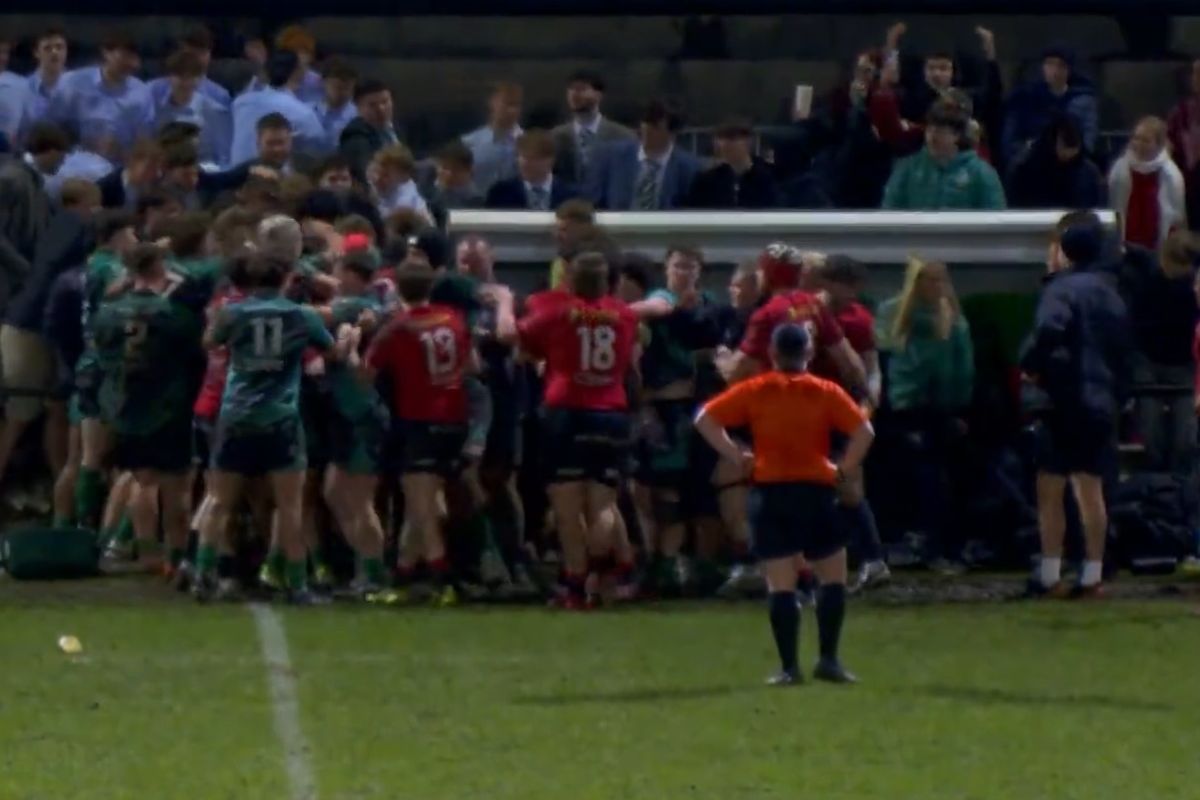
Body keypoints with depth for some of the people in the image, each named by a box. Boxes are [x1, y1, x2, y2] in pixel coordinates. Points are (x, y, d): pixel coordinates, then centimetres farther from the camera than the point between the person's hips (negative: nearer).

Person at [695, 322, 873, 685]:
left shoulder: (755, 391, 4)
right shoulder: (826, 393, 2)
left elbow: (705, 419, -1)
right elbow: (864, 431, -8)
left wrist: (737, 456, 3)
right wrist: (843, 469, 2)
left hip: (769, 491, 1)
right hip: (815, 491, -1)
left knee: (781, 585, 1)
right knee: (833, 577, 12)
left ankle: (789, 666, -3)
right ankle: (829, 660, 4)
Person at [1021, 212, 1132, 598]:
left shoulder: (1062, 288, -9)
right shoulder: (1110, 294, 16)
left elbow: (1049, 329, -29)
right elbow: (1125, 353, 19)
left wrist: (1030, 365, -14)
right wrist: (1118, 396, 20)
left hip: (1065, 402, -7)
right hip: (1103, 403, 7)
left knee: (1050, 488, -3)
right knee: (1091, 489, 10)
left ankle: (1050, 576, -5)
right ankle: (1092, 575, 9)